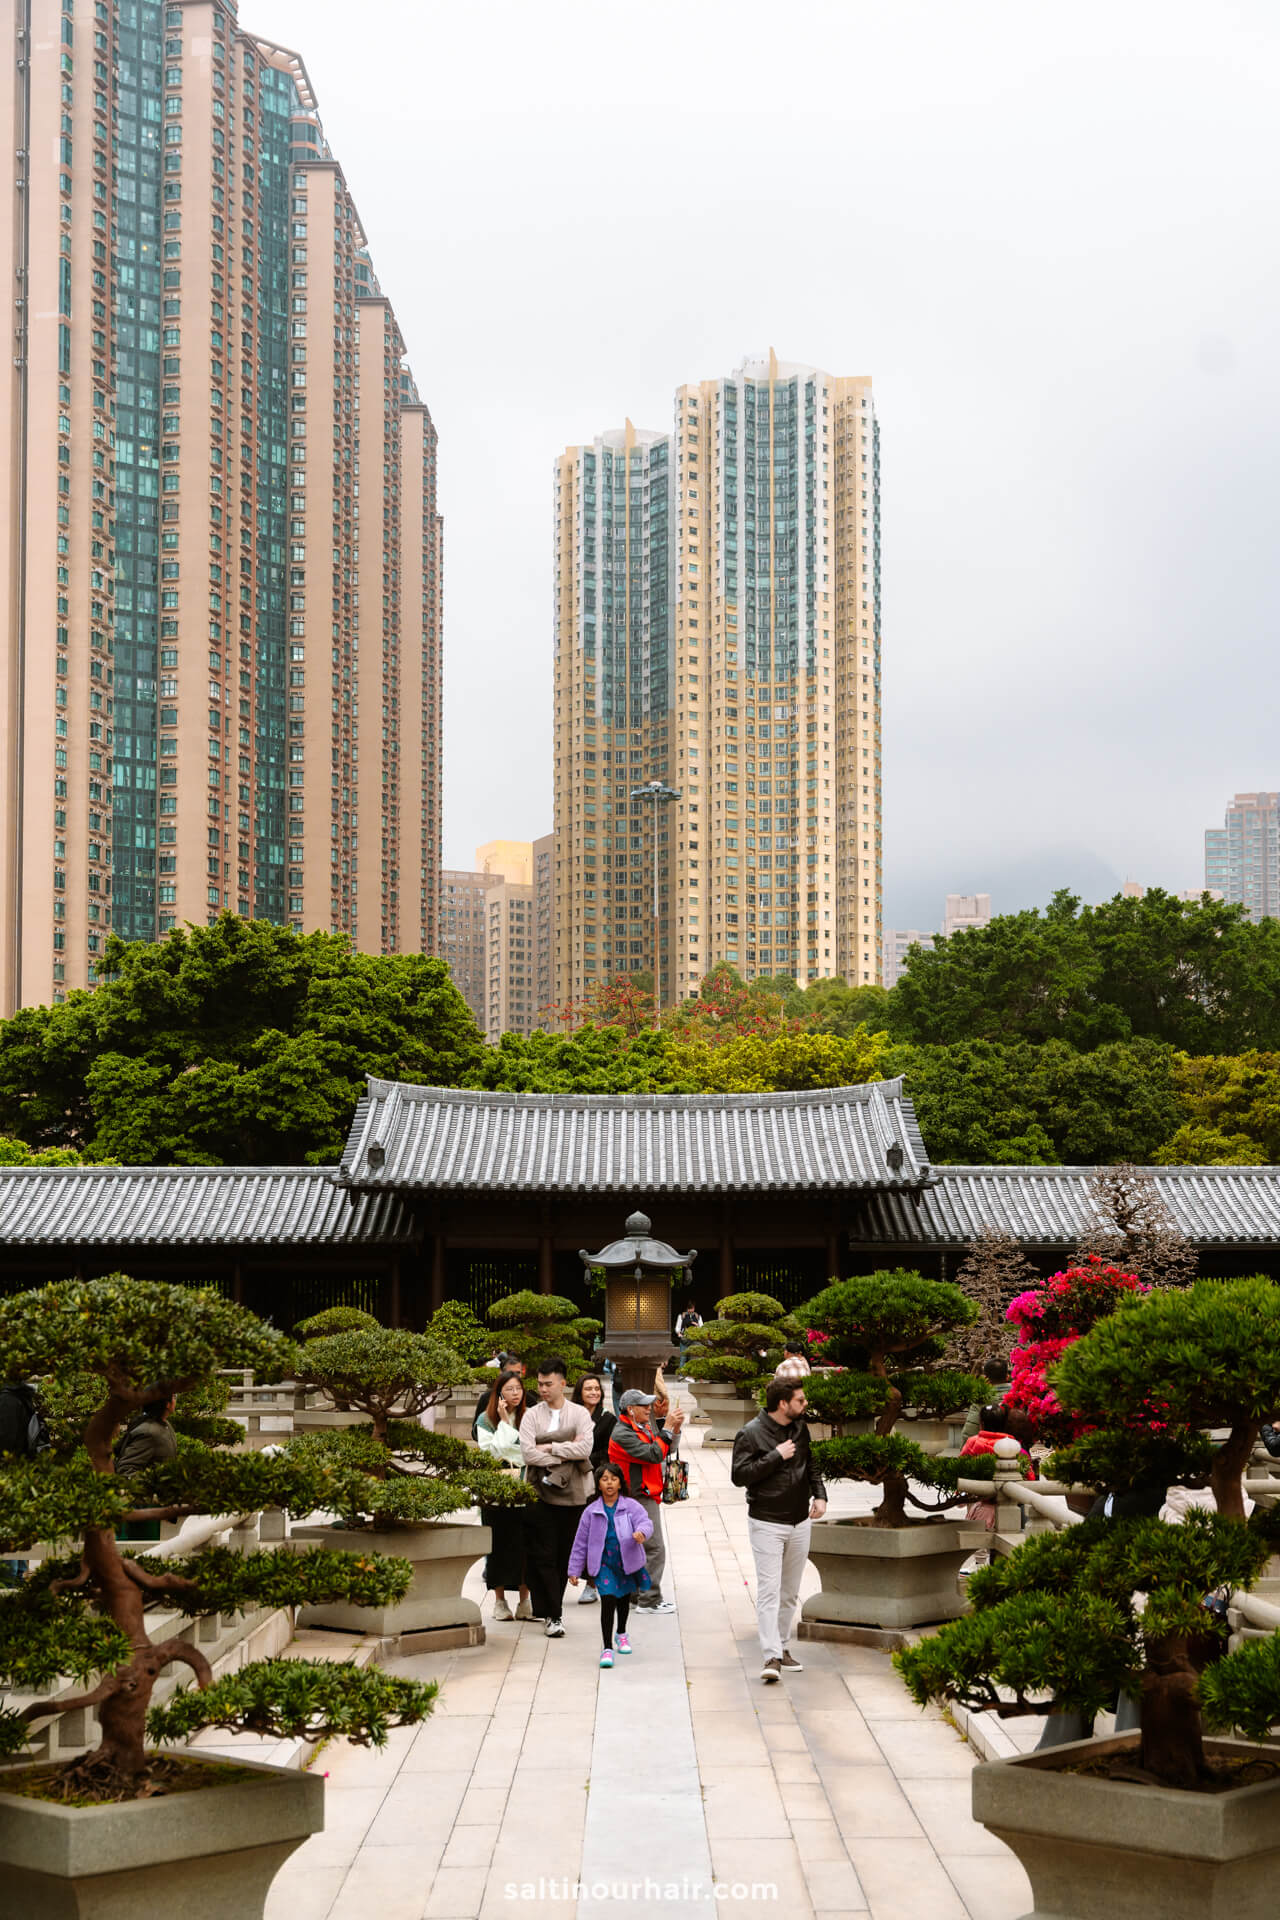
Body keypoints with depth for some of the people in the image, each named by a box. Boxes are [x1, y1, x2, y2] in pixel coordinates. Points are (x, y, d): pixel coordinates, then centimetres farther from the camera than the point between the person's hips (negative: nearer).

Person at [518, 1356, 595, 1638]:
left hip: (573, 1494, 1)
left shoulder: (580, 1414, 6)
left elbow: (585, 1448, -10)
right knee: (543, 1556, -6)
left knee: (565, 1557, 5)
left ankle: (549, 1608, 18)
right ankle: (553, 1615, -4)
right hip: (542, 1495, -1)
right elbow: (528, 1453, -8)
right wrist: (565, 1453, -9)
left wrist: (550, 1448, -10)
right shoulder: (531, 1416, 5)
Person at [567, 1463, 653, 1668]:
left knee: (624, 1598, 22)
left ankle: (621, 1634, 48)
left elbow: (645, 1522, -21)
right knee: (608, 1599, -17)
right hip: (603, 1563, -1)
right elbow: (581, 1542, 3)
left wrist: (641, 1532, -46)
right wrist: (574, 1570, 4)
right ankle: (607, 1648, -13)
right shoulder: (591, 1511, -2)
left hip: (627, 1562, 2)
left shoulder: (631, 1506, -5)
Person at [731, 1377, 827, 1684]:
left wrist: (820, 1495, 6)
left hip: (799, 1522, 6)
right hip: (766, 1523, -6)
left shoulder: (800, 1428, 7)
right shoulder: (751, 1433, -12)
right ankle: (771, 1658, -15)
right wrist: (776, 1456, -21)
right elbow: (739, 1475, -19)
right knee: (768, 1591, -11)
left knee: (790, 1592, 13)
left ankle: (782, 1647, 24)